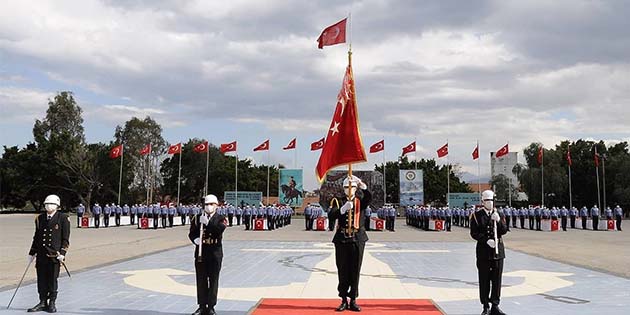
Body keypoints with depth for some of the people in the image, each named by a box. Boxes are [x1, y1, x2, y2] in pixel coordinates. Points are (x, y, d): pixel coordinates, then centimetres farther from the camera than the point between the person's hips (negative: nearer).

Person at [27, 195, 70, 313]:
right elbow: (36, 237, 17)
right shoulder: (40, 218, 11)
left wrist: (62, 253, -11)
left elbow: (65, 238, -3)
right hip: (41, 254, 4)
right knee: (41, 280, 7)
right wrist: (32, 253, 15)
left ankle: (52, 303, 14)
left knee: (52, 280, 3)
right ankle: (43, 302, 18)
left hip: (55, 255, -4)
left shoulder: (63, 218, -1)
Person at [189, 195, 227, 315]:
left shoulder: (221, 219, 1)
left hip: (215, 254, -2)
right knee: (201, 280, 5)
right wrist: (195, 239, -16)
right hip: (200, 253, 2)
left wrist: (207, 222, -24)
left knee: (213, 280, 1)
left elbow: (220, 230, -17)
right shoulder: (197, 218, 8)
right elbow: (192, 233, 4)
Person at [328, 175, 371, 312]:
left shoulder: (360, 201, 6)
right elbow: (332, 215, -12)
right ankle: (344, 300, 14)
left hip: (358, 239, 0)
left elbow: (369, 198, -17)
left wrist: (362, 185, -32)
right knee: (342, 271, 4)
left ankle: (353, 301, 13)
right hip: (342, 239, 0)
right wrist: (343, 208, -29)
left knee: (355, 271, 4)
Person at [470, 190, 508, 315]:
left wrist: (498, 220, -16)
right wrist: (486, 240, -16)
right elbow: (474, 233, -5)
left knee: (497, 278, 3)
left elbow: (504, 231, 0)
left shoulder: (499, 214, 9)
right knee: (484, 279, 1)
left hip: (498, 250, 3)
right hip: (483, 251, -2)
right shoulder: (476, 215, 0)